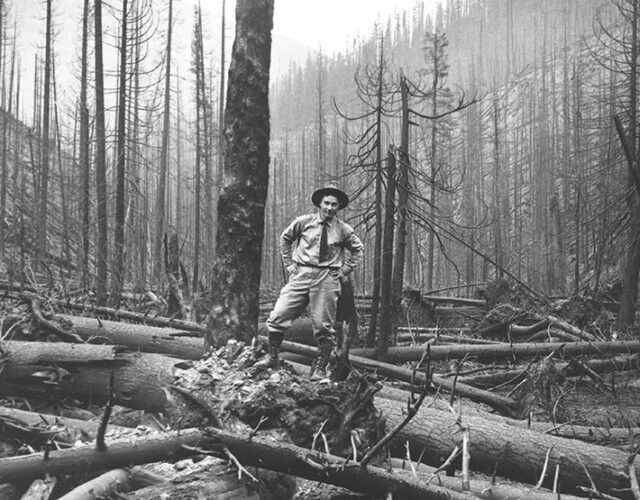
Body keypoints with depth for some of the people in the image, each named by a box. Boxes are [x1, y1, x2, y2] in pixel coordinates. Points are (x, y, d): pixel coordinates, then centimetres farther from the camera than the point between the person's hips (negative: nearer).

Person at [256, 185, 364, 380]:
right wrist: (288, 263, 13)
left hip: (327, 278, -1)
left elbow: (357, 249, 20)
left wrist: (344, 271, 11)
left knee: (323, 326, 0)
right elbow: (285, 238, 20)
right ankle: (272, 358, 8)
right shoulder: (303, 222, 4)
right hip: (301, 274, 1)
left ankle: (320, 369, 12)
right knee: (278, 316, -8)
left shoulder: (344, 230, 4)